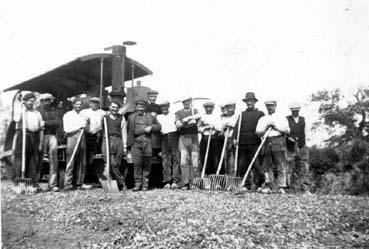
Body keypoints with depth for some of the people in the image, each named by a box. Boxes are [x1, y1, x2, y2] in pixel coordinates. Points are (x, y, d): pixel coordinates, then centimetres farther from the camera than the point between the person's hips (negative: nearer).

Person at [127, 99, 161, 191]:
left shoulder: (150, 117, 18)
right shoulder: (131, 117, 18)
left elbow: (158, 126, 16)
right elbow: (128, 130, 13)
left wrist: (151, 127, -4)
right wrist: (128, 143, 4)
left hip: (147, 142, 1)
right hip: (136, 142, 0)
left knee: (147, 164, -1)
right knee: (137, 163, -8)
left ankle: (145, 185, 6)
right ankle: (138, 183, -2)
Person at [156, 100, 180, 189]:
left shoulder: (174, 115, 15)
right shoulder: (158, 117, 20)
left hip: (174, 136, -2)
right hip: (164, 138, 2)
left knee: (176, 158, -9)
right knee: (165, 159, -4)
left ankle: (175, 181, -12)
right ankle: (167, 182, -4)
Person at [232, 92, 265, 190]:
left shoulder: (260, 114, 9)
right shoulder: (242, 114, 18)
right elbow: (237, 126, 8)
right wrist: (234, 138, -6)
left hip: (254, 143, -3)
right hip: (242, 143, 4)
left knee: (255, 164, -7)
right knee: (242, 165, 4)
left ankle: (257, 183, 3)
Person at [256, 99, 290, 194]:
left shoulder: (282, 118, 13)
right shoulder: (262, 119, 19)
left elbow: (287, 131, 4)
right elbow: (258, 133, 9)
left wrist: (277, 128, -9)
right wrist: (265, 129, -9)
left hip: (279, 141, -2)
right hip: (267, 143, 3)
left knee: (281, 165, -7)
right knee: (267, 165, 1)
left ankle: (281, 187, -5)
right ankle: (268, 186, 6)